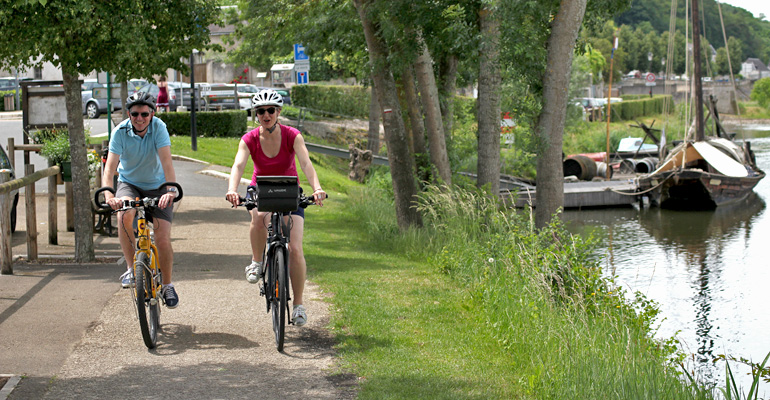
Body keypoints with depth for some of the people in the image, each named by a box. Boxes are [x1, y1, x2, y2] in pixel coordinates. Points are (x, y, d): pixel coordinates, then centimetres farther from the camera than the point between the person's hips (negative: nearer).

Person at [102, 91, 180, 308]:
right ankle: (131, 269, -18)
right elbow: (110, 166, -29)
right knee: (124, 215, -33)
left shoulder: (158, 127, -21)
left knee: (163, 240, -11)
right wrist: (108, 194, -46)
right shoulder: (121, 131, -20)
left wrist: (171, 190, -46)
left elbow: (167, 162, -31)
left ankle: (167, 285, 12)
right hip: (129, 184, 0)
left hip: (157, 186, 0)